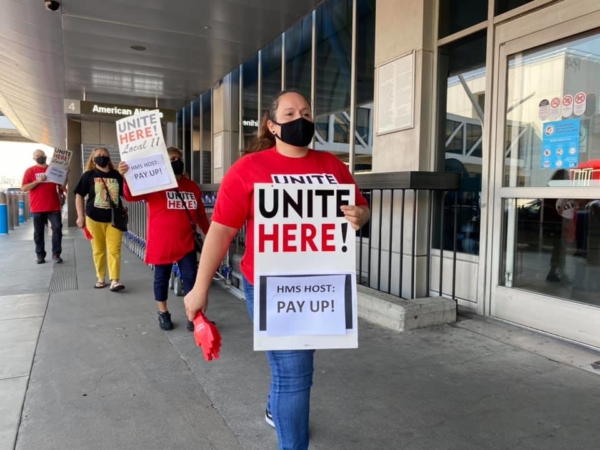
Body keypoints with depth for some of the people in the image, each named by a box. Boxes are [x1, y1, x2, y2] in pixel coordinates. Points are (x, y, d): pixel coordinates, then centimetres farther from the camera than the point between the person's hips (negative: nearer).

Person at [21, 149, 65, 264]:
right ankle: (40, 255, 14)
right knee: (38, 232, 5)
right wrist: (37, 181, -16)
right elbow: (24, 188, -4)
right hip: (37, 208, -1)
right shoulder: (30, 171, 3)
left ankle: (56, 254, 3)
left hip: (54, 207, 1)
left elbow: (61, 185, 16)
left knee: (57, 228, -5)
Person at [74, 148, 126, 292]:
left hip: (114, 218, 0)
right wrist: (80, 216, -2)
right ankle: (101, 279, 21)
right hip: (94, 219, 0)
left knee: (114, 250, -4)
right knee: (98, 250, 9)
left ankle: (114, 281, -2)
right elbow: (79, 195, 2)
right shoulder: (89, 175, 0)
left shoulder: (116, 175, 2)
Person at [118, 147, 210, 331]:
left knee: (191, 277, 3)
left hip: (186, 243, 3)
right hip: (162, 243, -3)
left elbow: (200, 214, 14)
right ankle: (163, 313, 28)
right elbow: (131, 196, -20)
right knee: (162, 277, 10)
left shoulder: (192, 187, 7)